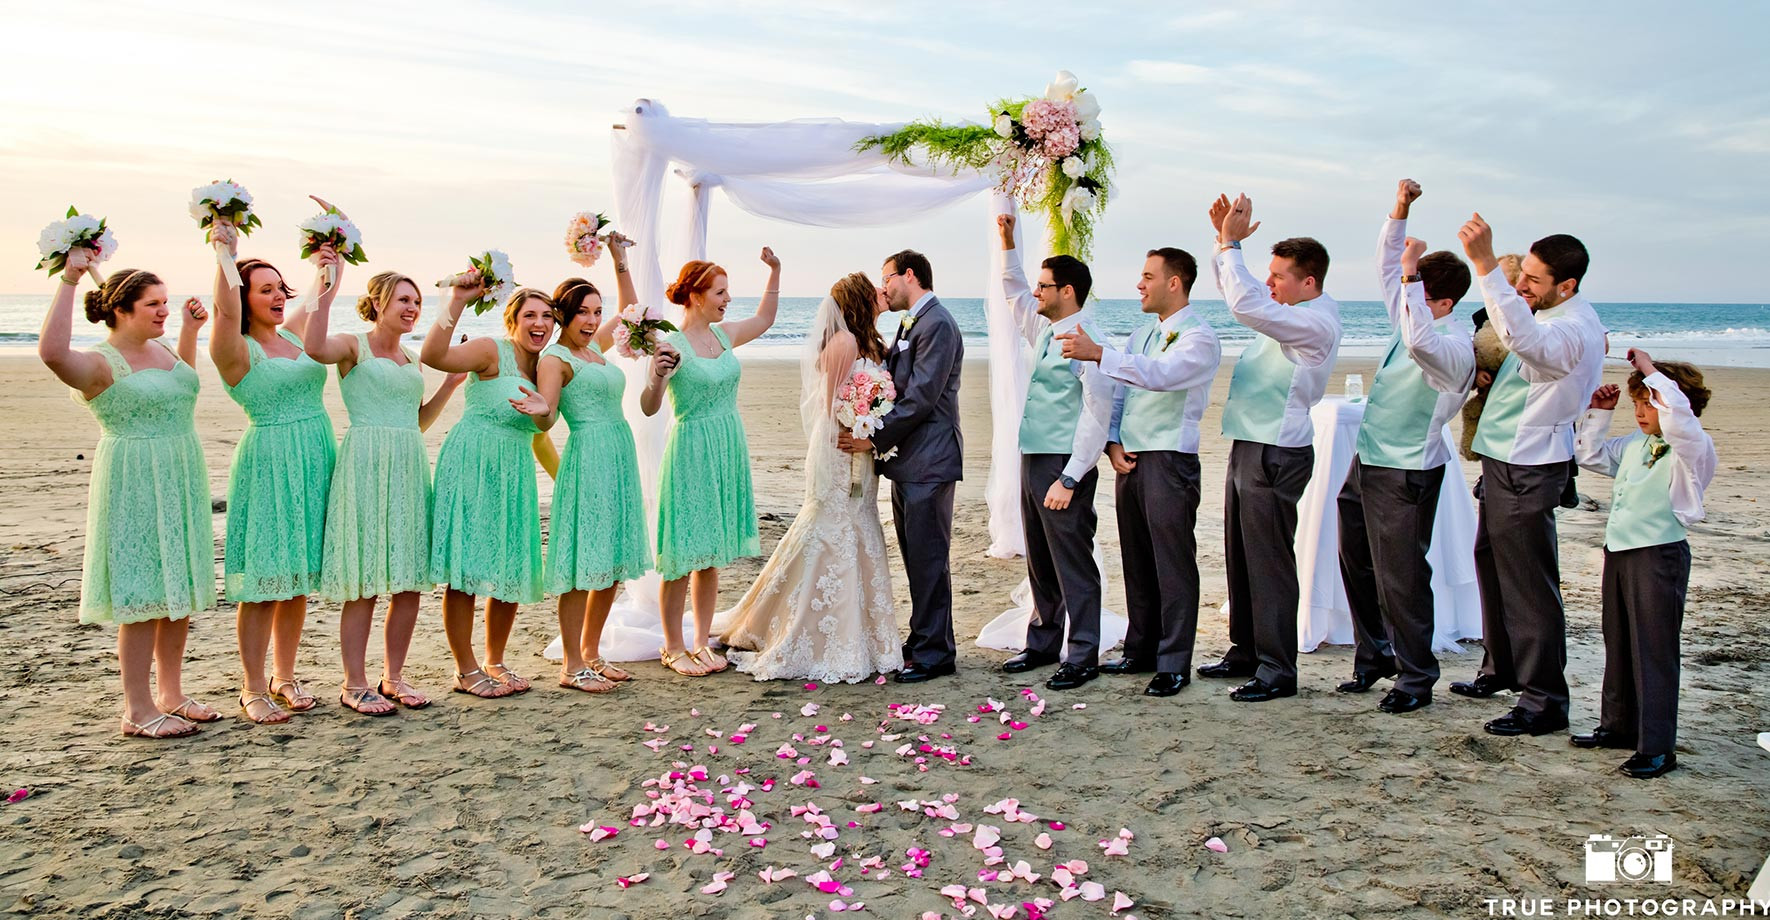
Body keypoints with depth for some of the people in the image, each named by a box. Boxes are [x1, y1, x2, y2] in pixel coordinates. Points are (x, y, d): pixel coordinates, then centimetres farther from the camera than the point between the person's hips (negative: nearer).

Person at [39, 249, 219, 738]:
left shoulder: (161, 349, 11)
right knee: (142, 597, -4)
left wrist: (190, 330, 24)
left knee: (179, 591, 12)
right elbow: (52, 351, -36)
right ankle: (138, 710, 3)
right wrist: (69, 279, -32)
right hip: (134, 486, -8)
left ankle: (170, 693, 23)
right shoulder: (100, 363, -13)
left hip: (180, 482, 8)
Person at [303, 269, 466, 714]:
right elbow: (314, 346, -24)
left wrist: (450, 384, 15)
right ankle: (355, 684, 6)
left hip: (409, 468, 7)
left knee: (410, 580, 6)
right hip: (366, 465, -7)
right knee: (364, 582, -4)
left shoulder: (412, 360, 19)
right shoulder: (354, 346, -1)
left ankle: (393, 677, 18)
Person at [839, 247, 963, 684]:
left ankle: (934, 654, 4)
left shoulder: (937, 325, -15)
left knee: (928, 558, -4)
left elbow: (920, 398, -20)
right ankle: (922, 643, 26)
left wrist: (874, 439, -18)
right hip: (908, 458, 10)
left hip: (929, 461, -10)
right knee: (915, 558, 16)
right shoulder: (912, 324, 18)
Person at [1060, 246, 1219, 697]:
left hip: (1170, 462, -8)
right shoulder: (1142, 333, 17)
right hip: (1130, 460, 8)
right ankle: (1141, 652, 24)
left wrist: (1099, 353, -34)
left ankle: (1174, 664, 4)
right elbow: (1116, 392, 17)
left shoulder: (1199, 336, -9)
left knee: (1173, 563, -3)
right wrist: (1113, 442, 2)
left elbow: (1160, 374, -27)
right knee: (1137, 561, 13)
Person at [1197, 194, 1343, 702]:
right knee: (1240, 558, 15)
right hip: (1249, 447, 10)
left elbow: (1246, 305, -28)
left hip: (1276, 455, -10)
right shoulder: (1291, 312, 12)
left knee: (1269, 562, -5)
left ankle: (1277, 670, 3)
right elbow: (1243, 294, 23)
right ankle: (1245, 651, 26)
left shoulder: (1316, 322, -17)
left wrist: (1230, 244, -18)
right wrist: (1225, 241, 8)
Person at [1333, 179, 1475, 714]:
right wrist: (1399, 212, 2)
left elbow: (1421, 342, -41)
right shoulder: (1410, 321, 6)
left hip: (1407, 475, -9)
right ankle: (1374, 656, 33)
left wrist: (1410, 273, -34)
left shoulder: (1455, 346, -19)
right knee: (1357, 567, 17)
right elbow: (1388, 268, 14)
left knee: (1400, 578, -1)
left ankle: (1415, 679, 14)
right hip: (1367, 464, 9)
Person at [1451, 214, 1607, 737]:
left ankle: (1545, 702, 1)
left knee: (1530, 585, -6)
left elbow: (1523, 337, -45)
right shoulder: (1551, 316, 10)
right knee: (1492, 563, 20)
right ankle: (1502, 669, 36)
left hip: (1528, 470, -11)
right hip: (1504, 460, 11)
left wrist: (1485, 263, -50)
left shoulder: (1575, 328, -23)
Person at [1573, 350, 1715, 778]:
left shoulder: (1692, 448, -11)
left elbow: (1678, 411, -33)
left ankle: (1658, 748, 1)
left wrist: (1650, 369, -22)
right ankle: (1619, 725, 30)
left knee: (1654, 651, -5)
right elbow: (1590, 455, 27)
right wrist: (1598, 413, 16)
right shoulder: (1634, 445, 13)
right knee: (1618, 645, 17)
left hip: (1660, 556, -9)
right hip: (1619, 551, 9)